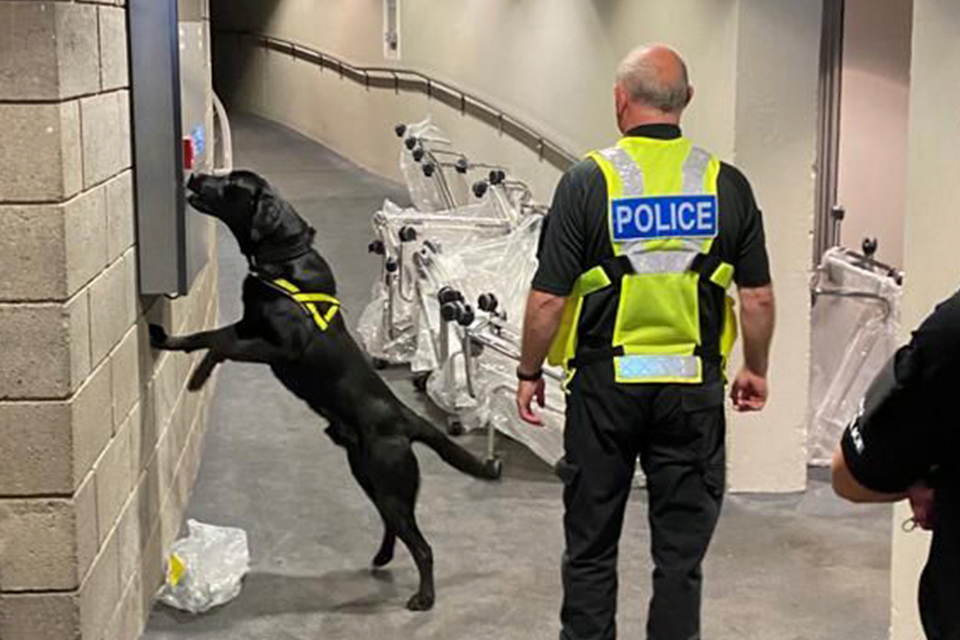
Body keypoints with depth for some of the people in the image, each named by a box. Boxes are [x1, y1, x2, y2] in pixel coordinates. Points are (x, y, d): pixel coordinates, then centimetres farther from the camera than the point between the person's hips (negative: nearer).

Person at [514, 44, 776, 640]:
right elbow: (759, 296, 2)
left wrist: (530, 373, 5)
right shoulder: (727, 184, -1)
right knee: (682, 552, 10)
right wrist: (755, 369, 17)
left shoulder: (587, 181, -8)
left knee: (591, 548, 13)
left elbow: (549, 298, -9)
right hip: (694, 388, 2)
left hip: (605, 383, -1)